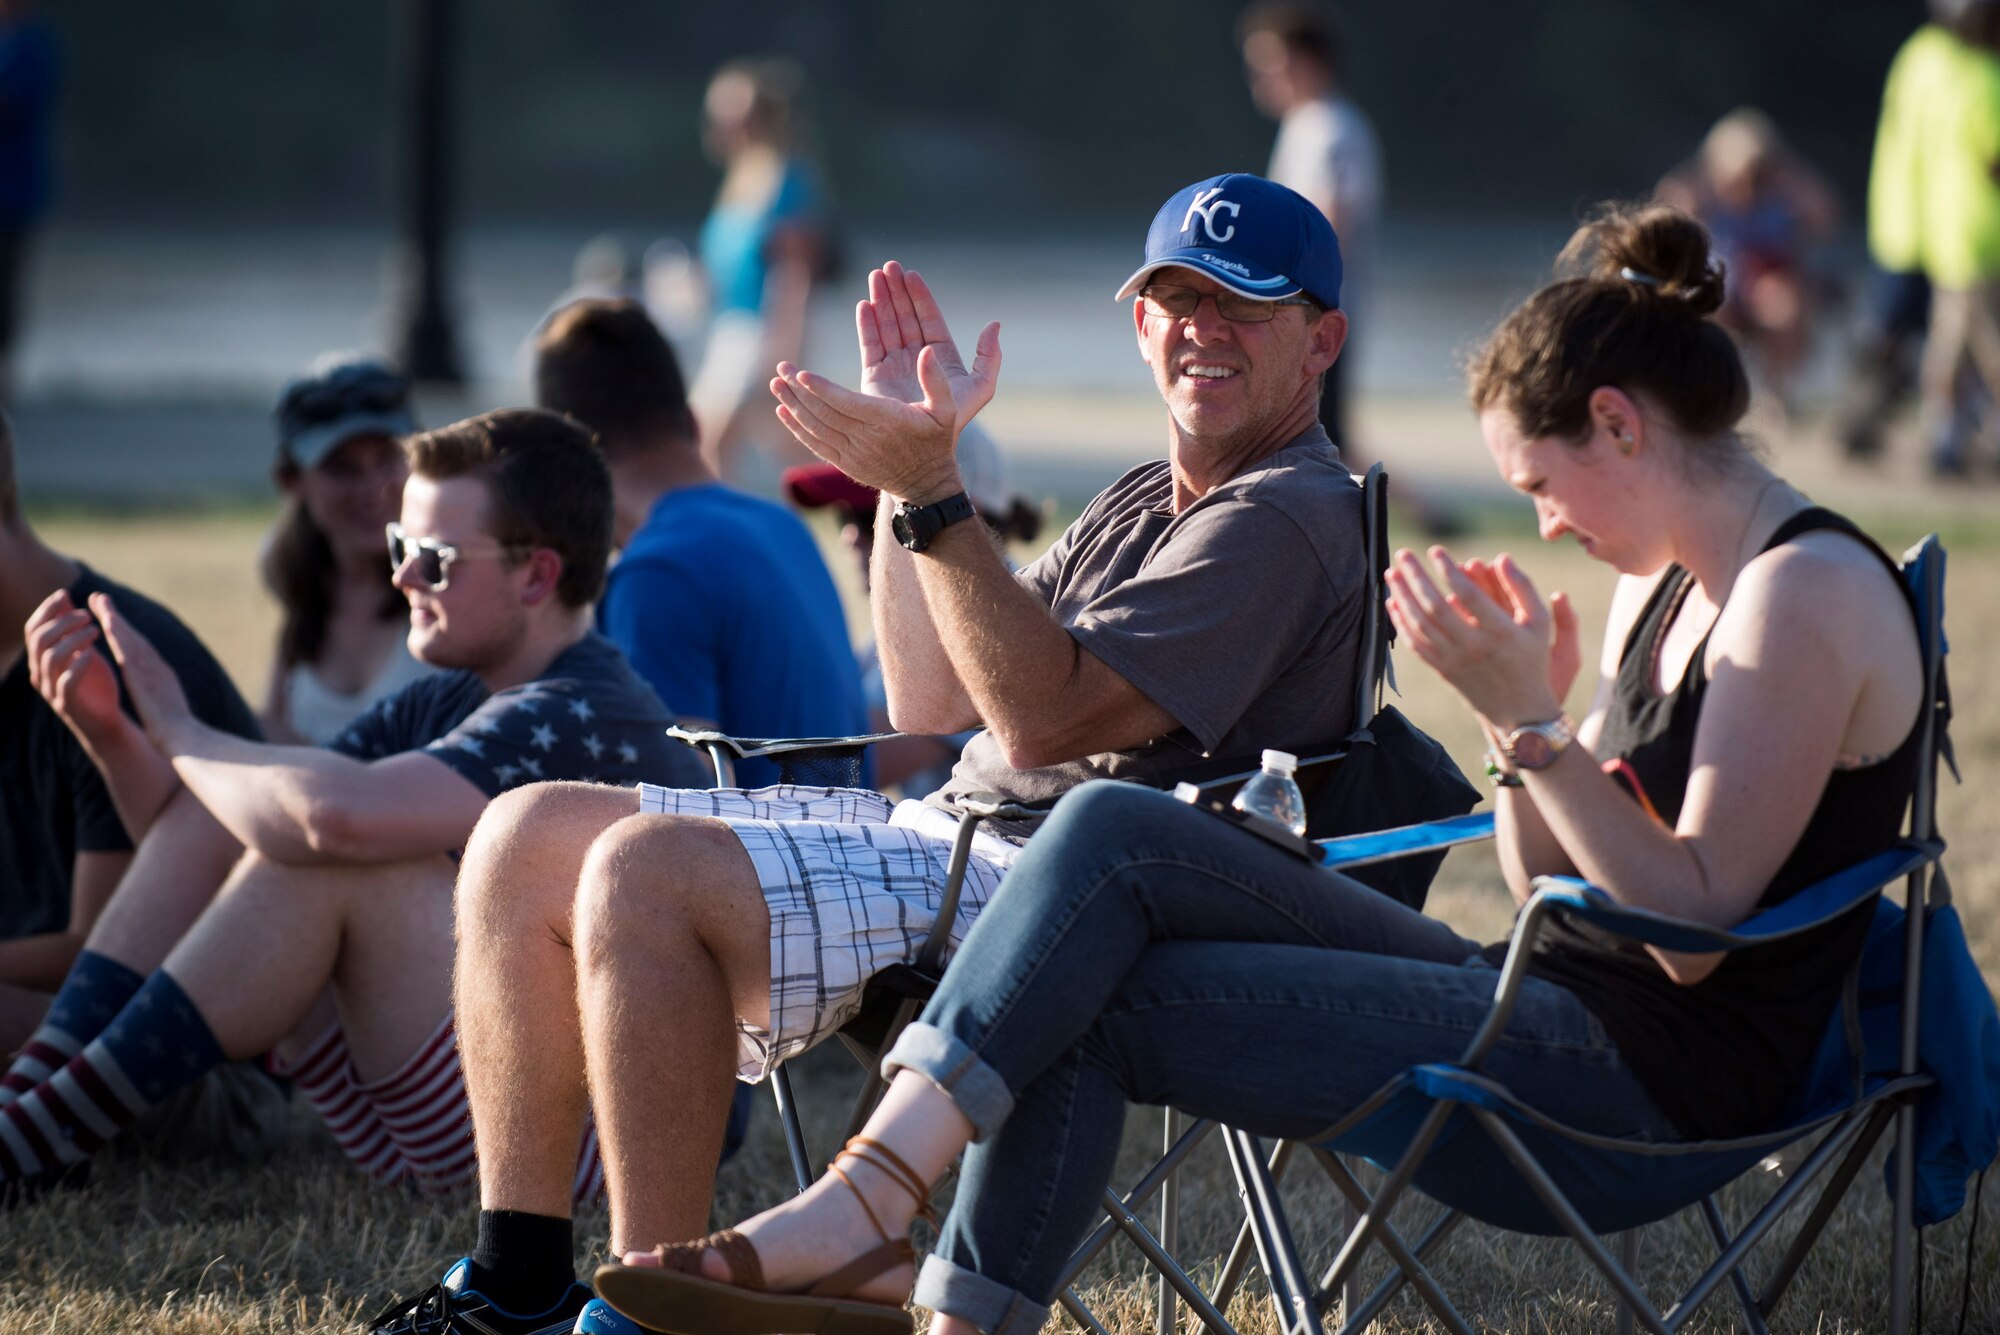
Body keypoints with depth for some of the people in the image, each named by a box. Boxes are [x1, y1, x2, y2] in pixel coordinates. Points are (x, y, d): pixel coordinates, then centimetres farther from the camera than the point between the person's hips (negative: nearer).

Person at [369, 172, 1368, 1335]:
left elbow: (1047, 716, -21)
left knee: (646, 870, -27)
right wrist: (913, 449, 16)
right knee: (532, 834, 5)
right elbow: (932, 705, 21)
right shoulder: (1143, 506, 23)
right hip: (945, 837, 10)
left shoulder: (1288, 522, -9)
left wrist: (930, 494, -23)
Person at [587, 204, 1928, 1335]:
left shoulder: (1806, 594, -13)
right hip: (1556, 1003, 9)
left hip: (1664, 1067, -9)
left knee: (1105, 998, -14)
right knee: (1116, 831, -7)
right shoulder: (1663, 584, 17)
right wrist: (1529, 708, 1)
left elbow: (1694, 922, -19)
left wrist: (1527, 720, -21)